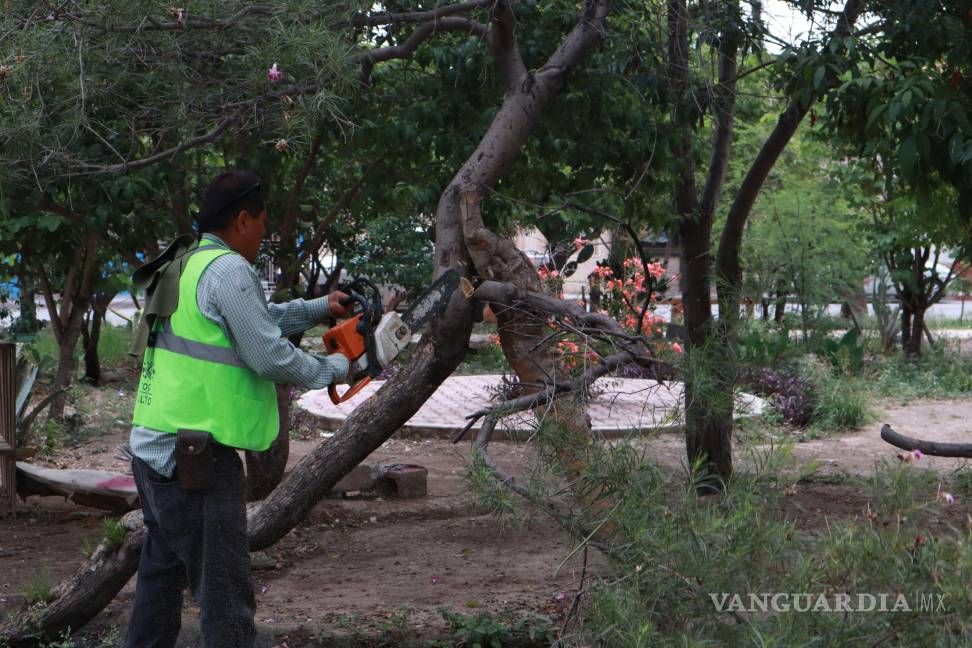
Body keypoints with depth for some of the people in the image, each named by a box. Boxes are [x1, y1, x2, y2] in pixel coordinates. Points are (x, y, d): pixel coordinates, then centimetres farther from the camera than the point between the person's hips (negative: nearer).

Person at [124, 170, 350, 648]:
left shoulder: (186, 266, 16)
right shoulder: (228, 270, -14)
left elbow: (258, 319, 28)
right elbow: (269, 355, -15)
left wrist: (320, 308, 31)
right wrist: (332, 370, 0)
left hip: (153, 447, 10)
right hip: (196, 457, -10)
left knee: (163, 570, 20)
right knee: (224, 592, -7)